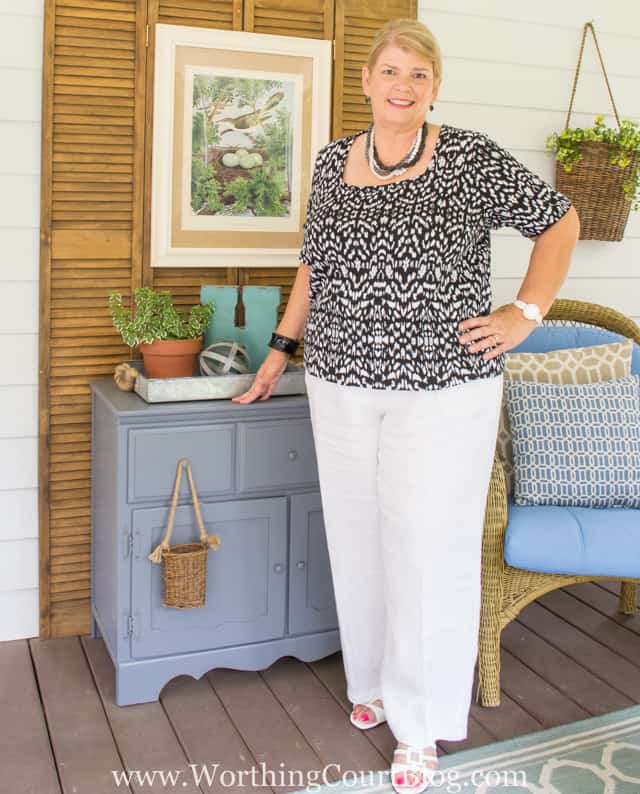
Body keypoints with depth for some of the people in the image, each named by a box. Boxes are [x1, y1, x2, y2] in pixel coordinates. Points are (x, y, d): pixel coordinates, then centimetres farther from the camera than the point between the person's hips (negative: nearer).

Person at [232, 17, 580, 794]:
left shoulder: (472, 159, -6)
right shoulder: (333, 162, 7)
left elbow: (558, 220, 3)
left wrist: (526, 313, -5)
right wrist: (281, 348, 15)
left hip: (444, 389, -4)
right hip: (342, 386, 4)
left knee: (428, 548, 1)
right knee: (358, 538, 12)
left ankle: (420, 722, 17)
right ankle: (375, 678, 34)